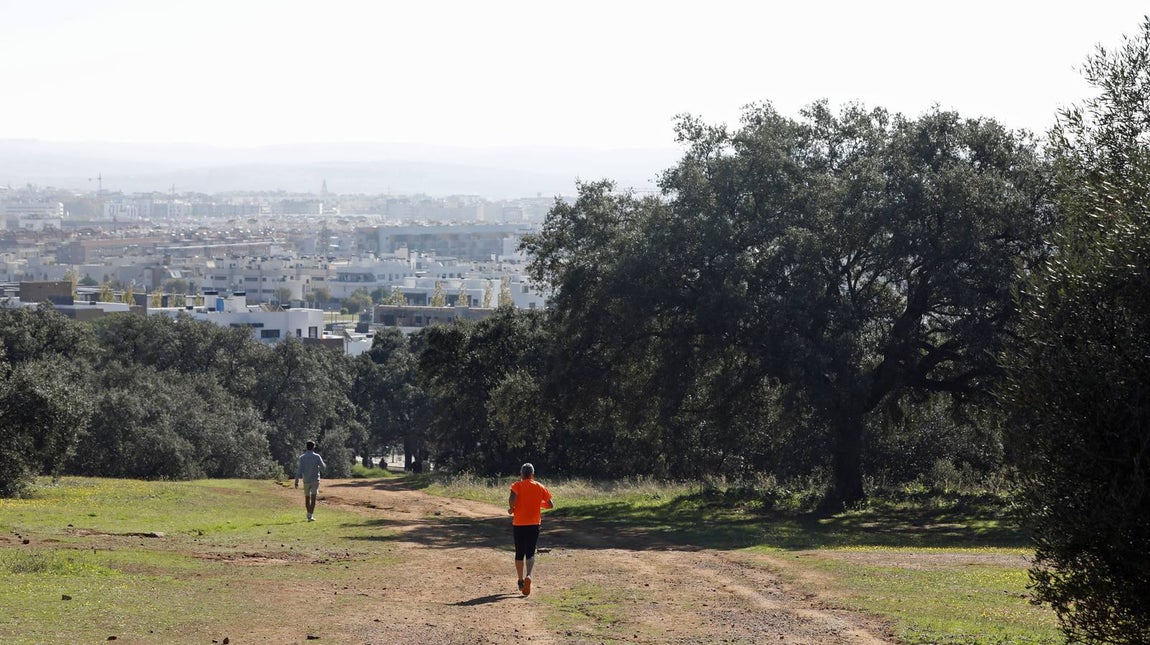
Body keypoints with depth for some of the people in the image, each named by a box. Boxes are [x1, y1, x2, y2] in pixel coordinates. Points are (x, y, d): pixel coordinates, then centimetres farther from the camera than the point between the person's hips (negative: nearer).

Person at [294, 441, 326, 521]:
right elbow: (323, 467, 3)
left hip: (306, 481, 2)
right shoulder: (317, 457, -7)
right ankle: (310, 516, -20)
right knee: (313, 498, -7)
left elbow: (299, 470, -11)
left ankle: (309, 514, 29)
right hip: (315, 480, -2)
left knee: (307, 498, 18)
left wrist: (296, 481, -9)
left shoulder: (302, 457, -5)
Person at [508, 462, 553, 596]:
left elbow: (512, 498, -24)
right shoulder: (540, 487, 3)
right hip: (534, 524, 1)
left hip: (518, 524, -1)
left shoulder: (517, 486, -5)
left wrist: (511, 508, -5)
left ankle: (521, 582, 21)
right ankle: (528, 575, -27)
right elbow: (551, 505, 5)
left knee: (519, 553, 13)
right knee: (530, 553, 0)